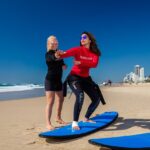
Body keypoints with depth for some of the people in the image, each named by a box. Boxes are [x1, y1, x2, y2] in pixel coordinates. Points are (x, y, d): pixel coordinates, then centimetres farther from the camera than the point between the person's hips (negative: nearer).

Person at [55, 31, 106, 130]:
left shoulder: (95, 53, 0)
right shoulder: (78, 50, -10)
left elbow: (95, 64, -20)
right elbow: (67, 53, -30)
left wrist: (80, 63, -33)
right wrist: (60, 55, -53)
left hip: (86, 79, 6)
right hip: (74, 77, -5)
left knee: (97, 99, 8)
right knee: (80, 96, -31)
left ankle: (86, 118, 29)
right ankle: (75, 122, -21)